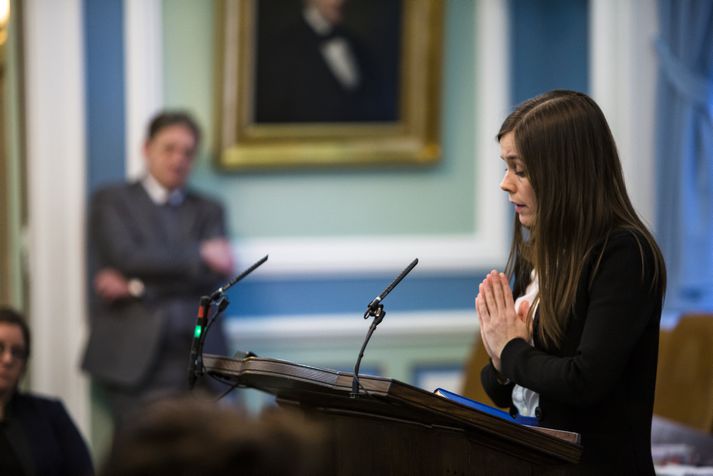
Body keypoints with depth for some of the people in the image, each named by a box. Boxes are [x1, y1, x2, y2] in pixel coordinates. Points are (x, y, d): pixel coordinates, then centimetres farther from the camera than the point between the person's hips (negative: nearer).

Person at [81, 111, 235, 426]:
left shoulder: (208, 211, 20)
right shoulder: (112, 201, 13)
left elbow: (215, 276, 3)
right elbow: (127, 256, -5)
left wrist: (137, 286, -6)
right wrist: (199, 254, -4)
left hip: (196, 354, 3)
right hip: (134, 356, -3)